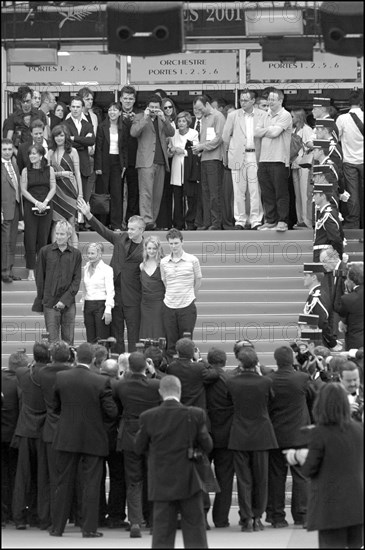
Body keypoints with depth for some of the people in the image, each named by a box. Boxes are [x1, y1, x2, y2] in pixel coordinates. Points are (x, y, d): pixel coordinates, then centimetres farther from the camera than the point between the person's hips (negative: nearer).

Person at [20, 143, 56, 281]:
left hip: (46, 206, 1)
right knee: (30, 238, -2)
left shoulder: (49, 170, 4)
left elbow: (53, 188, 2)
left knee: (43, 237, 2)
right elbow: (23, 190, -1)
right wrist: (36, 202, -12)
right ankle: (31, 270, 2)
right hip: (30, 206, -1)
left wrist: (45, 202, -12)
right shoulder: (26, 171, 2)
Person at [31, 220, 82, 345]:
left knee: (68, 339, 2)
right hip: (50, 303, -1)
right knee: (53, 340, -5)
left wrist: (65, 300, -10)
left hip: (68, 303, 1)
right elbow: (39, 277, 6)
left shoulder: (76, 254, 4)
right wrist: (39, 302, 3)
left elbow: (77, 280, 2)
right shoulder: (45, 251, 2)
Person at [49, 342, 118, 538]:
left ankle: (57, 527, 14)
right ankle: (89, 528, 2)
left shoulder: (61, 377, -5)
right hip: (93, 440, -2)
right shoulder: (101, 382, -12)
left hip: (66, 438, 2)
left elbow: (55, 407, 4)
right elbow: (112, 412, -9)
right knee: (90, 485, 3)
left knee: (64, 483, 10)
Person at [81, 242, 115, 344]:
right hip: (88, 305, 6)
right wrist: (83, 308, 13)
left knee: (102, 339, -7)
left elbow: (110, 291, -8)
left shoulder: (107, 269, -5)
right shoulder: (86, 268, 13)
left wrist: (108, 311, -14)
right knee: (90, 340, 4)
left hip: (101, 305, -6)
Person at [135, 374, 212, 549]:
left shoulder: (148, 417, -7)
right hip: (189, 482, 0)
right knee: (195, 533, 7)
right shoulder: (196, 415, -8)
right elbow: (207, 446, -1)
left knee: (162, 532, 5)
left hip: (161, 483, 1)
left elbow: (138, 448, 3)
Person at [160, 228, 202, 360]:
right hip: (169, 305, 2)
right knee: (171, 343, 4)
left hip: (187, 305, -2)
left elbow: (198, 281, 9)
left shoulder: (192, 260, -3)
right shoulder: (163, 262, 5)